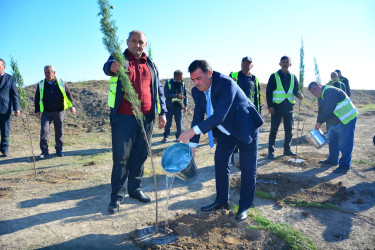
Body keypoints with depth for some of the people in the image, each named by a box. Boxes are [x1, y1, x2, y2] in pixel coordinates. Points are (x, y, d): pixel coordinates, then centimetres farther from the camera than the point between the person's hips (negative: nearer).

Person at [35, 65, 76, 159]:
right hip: (46, 113, 1)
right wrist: (37, 110, 6)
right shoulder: (41, 84, 7)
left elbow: (68, 94, 9)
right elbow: (37, 98, 12)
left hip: (59, 112, 0)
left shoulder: (61, 83, 4)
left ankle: (59, 149, 19)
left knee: (59, 131, 5)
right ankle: (44, 151, -1)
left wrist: (71, 105, 0)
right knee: (44, 130, -9)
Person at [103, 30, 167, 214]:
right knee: (121, 158, 0)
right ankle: (117, 195, 12)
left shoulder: (150, 65, 15)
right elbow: (108, 66, -21)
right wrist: (113, 67, -46)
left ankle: (135, 189, 26)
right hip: (123, 118, -4)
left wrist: (162, 112, 9)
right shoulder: (119, 59, 3)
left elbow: (158, 89, 18)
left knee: (140, 156, 11)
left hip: (146, 118, 4)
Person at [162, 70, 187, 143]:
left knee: (179, 123, 4)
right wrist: (177, 95, -21)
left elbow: (185, 95, 13)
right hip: (170, 106, -2)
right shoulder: (168, 83, 0)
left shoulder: (182, 83, 8)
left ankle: (178, 137, 17)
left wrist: (185, 105, 5)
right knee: (168, 122, 3)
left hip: (179, 106, 2)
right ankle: (165, 137, 17)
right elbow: (166, 94, -11)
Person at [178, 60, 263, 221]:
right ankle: (221, 201, 24)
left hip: (245, 128, -6)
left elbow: (219, 116, -38)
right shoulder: (197, 91, -10)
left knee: (248, 169, 1)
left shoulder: (226, 83, -32)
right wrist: (192, 144, -10)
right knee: (220, 163, 8)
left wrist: (193, 131, -41)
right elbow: (198, 117, -6)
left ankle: (244, 207, 16)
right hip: (225, 130, 6)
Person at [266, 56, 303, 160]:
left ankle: (287, 149, 23)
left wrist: (299, 94, -15)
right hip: (277, 107, -4)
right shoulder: (274, 76, 1)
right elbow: (268, 92, -3)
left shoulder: (293, 77, 12)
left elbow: (295, 90, 9)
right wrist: (270, 106, -12)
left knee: (289, 130, 10)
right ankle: (271, 151, 4)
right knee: (274, 130, -2)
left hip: (289, 107, 4)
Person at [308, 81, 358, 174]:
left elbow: (328, 110, -31)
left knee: (344, 143, -9)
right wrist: (318, 123, 4)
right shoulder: (321, 97, 8)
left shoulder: (330, 92, -25)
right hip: (335, 121, 11)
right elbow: (321, 111, 14)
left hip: (347, 119, -11)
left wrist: (319, 122, -24)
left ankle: (344, 166, -2)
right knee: (332, 141, 20)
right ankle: (333, 160, 34)